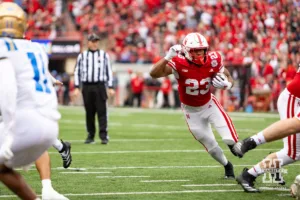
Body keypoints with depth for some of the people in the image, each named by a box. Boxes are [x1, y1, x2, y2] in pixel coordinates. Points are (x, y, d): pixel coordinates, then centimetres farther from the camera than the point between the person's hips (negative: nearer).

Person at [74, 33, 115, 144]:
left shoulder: (104, 55, 10)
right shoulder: (82, 56, 11)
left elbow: (109, 71, 10)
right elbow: (77, 72, 12)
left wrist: (110, 87, 5)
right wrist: (76, 87, 4)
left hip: (100, 86, -1)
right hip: (87, 86, 1)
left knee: (102, 111, -8)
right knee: (89, 112, 5)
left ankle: (103, 136, -11)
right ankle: (90, 136, 13)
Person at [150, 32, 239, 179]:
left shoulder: (213, 61, -20)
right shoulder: (179, 64, -28)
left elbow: (228, 77, -3)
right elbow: (154, 74, -38)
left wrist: (227, 84, -27)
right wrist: (168, 56, -48)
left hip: (209, 105, 1)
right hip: (192, 111, -1)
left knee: (229, 139, -18)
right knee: (211, 146, 9)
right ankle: (227, 166, 37)